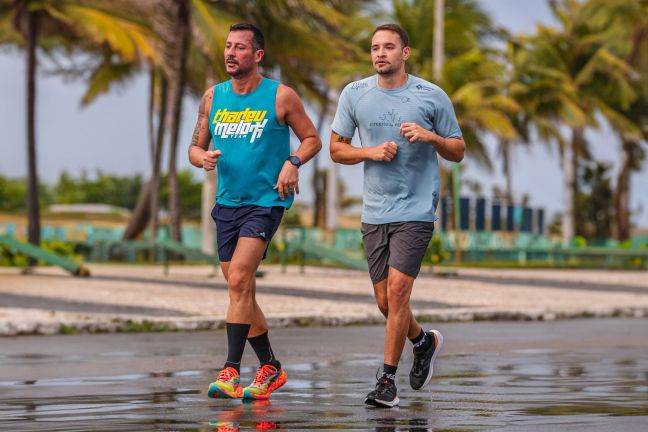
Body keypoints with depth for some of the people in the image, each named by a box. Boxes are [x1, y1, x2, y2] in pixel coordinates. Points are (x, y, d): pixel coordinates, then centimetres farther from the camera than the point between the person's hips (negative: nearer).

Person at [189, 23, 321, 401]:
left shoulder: (281, 97, -5)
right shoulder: (213, 97, 8)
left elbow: (312, 139, 4)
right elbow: (195, 146, 14)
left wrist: (293, 163, -15)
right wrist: (203, 158, -9)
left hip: (265, 202, -6)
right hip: (227, 203, 6)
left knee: (238, 280, -20)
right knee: (243, 291, 10)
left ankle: (231, 370, -20)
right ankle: (271, 368, 24)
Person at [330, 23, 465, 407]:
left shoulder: (432, 96, -1)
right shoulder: (355, 94, 5)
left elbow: (458, 152, 6)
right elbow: (337, 148, 10)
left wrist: (431, 137, -14)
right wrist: (371, 152, -8)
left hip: (416, 209, -4)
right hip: (374, 212, 4)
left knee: (397, 289, -15)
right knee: (385, 301, 8)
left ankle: (388, 380, -7)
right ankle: (424, 342, 38)